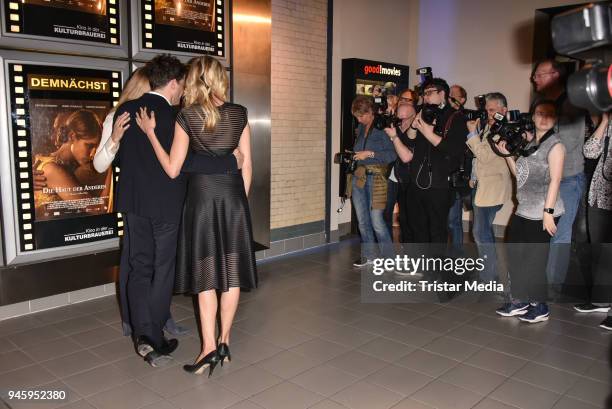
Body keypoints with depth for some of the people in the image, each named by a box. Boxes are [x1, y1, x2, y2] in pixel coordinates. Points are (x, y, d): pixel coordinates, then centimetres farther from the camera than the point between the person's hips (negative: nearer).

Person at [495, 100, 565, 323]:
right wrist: (506, 154, 3)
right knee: (515, 255, 11)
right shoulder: (530, 142, 14)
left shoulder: (555, 144, -7)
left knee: (535, 259, 0)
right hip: (524, 210, 7)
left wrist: (548, 212, -18)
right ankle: (519, 301, 25)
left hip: (542, 212, -7)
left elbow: (555, 179, -13)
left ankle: (539, 307, 15)